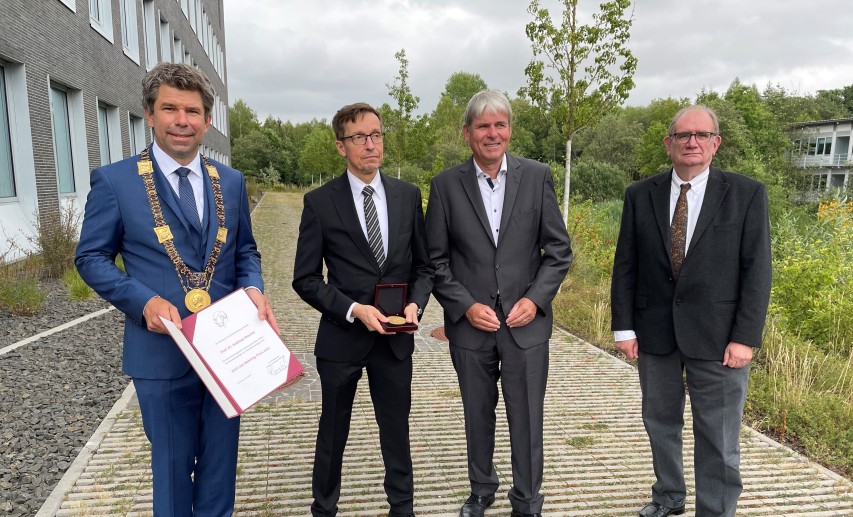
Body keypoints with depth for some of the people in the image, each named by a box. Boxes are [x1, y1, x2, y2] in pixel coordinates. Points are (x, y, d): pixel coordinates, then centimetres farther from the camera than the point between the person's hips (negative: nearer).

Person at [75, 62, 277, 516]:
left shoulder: (231, 182, 5)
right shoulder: (114, 181, -6)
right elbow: (91, 258, -2)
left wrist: (252, 287, -10)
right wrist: (144, 301, -19)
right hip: (162, 350, -3)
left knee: (220, 460, 19)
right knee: (172, 464, 14)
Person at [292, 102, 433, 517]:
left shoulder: (408, 195, 1)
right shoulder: (320, 202, -8)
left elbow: (423, 263, 8)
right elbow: (306, 279, -6)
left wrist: (416, 302, -10)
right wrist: (354, 309, -18)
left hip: (395, 337, 2)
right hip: (342, 337, -2)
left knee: (397, 429, 17)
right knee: (333, 432, 16)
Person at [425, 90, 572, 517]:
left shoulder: (537, 177, -1)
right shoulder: (446, 184, -2)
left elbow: (558, 250, 2)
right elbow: (436, 260, 0)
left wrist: (535, 299, -10)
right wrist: (466, 306, -10)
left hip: (526, 322, 0)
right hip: (470, 323, 1)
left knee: (527, 419, 7)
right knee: (478, 416, 17)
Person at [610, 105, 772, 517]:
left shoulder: (747, 194, -2)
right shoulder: (640, 195, 2)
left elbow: (756, 270, -5)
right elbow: (625, 265, 3)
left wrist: (746, 337, -10)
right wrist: (624, 327, -1)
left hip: (717, 334, -2)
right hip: (654, 331, 3)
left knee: (718, 437, 5)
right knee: (660, 423, 17)